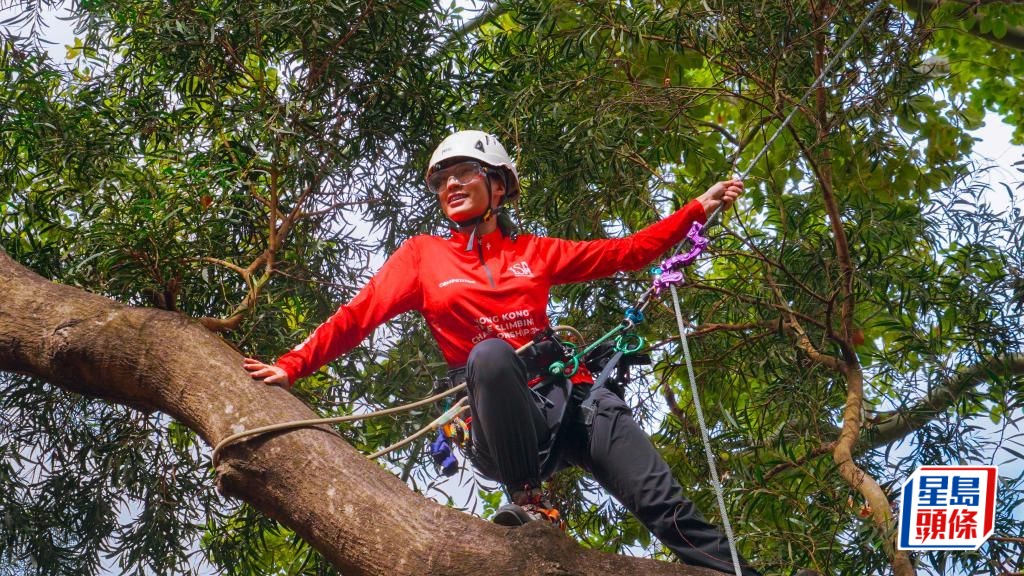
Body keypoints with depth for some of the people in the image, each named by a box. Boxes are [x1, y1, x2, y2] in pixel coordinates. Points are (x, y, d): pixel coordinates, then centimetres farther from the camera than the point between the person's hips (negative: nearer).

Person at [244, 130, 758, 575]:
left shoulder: (533, 252, 18)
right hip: (500, 417, -2)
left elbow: (625, 252, 22)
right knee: (490, 352, -38)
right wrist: (291, 366, 0)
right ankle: (527, 501, -27)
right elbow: (356, 316, 11)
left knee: (667, 508, -18)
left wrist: (701, 207, 19)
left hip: (566, 394, 3)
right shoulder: (423, 255, 14)